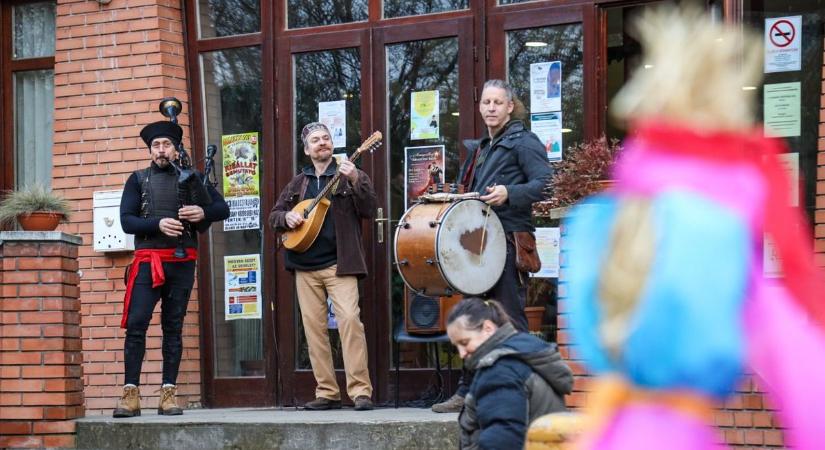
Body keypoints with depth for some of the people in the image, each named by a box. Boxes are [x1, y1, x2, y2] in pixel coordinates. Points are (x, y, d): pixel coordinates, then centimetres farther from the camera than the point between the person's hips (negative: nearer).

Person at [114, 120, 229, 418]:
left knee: (173, 327, 4)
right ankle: (131, 393, -9)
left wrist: (203, 212, -11)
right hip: (148, 261, -1)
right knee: (136, 324, -11)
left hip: (182, 262, 2)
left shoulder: (191, 178, 13)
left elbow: (222, 208, 10)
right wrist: (158, 224, -16)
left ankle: (169, 393, 7)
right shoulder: (138, 180, 9)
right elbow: (126, 220, -1)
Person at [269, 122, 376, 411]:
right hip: (305, 266, 5)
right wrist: (287, 217, -1)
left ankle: (361, 390, -16)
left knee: (350, 318, -19)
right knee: (313, 326, 2)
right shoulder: (298, 183, 17)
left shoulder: (351, 176, 5)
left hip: (339, 264, -5)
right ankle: (327, 392, 9)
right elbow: (273, 215, 21)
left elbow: (369, 211, -8)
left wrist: (355, 181, -22)